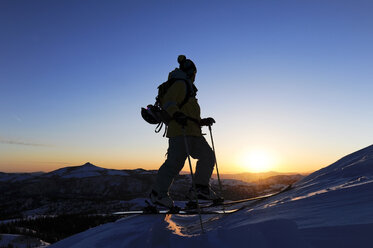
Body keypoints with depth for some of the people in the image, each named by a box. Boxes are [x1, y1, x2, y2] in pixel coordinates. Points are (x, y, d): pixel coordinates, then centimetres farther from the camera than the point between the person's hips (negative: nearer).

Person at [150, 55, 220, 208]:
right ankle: (158, 193, -4)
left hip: (192, 132, 10)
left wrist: (203, 121, 30)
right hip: (180, 132, -10)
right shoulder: (180, 84, 0)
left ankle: (201, 188, 8)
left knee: (208, 156, 6)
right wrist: (176, 114, -32)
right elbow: (167, 101, -16)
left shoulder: (187, 88, 29)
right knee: (175, 162, -14)